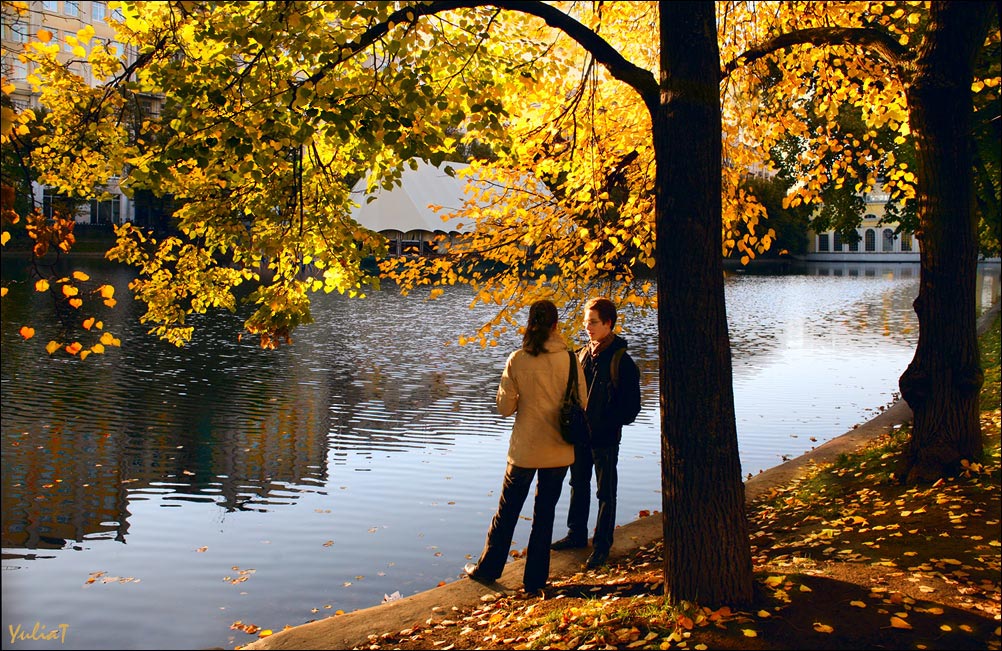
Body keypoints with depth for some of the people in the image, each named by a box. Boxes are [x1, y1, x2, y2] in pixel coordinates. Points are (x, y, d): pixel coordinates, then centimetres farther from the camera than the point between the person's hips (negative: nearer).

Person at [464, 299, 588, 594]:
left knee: (507, 510, 15)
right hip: (559, 450, 1)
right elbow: (582, 404, -3)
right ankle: (535, 579, 18)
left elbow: (505, 406, -7)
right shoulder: (569, 359, -9)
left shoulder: (517, 360, -11)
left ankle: (488, 567, 29)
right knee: (545, 514, 12)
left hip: (524, 449, 0)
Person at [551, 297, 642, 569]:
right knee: (578, 485, 18)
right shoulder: (582, 355, 4)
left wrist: (603, 423, -19)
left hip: (605, 439, -6)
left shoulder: (621, 361, -14)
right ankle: (577, 534, 34)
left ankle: (602, 546, 16)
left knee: (606, 493, 6)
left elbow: (630, 409, -13)